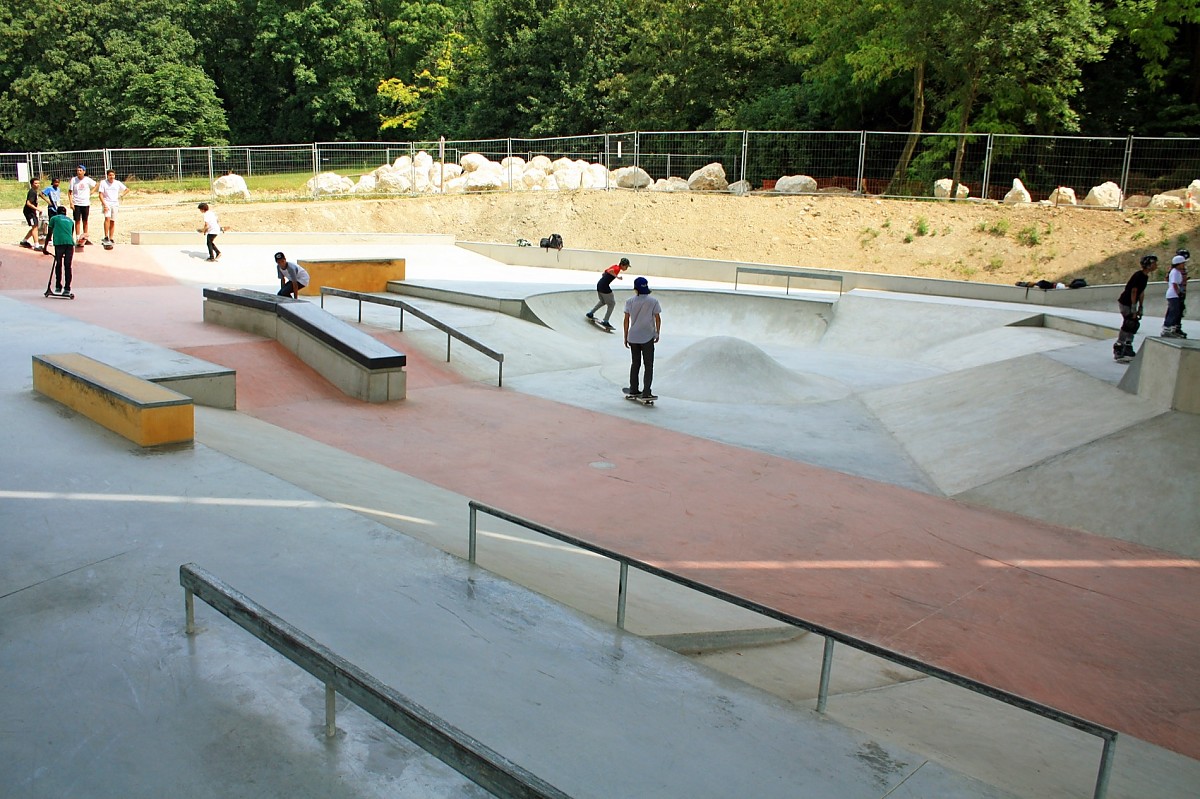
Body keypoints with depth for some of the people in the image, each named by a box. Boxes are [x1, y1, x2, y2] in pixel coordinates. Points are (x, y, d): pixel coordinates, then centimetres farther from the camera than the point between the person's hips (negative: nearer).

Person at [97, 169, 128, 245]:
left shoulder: (117, 183, 6)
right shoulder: (103, 182, -2)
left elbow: (127, 189, 20)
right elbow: (100, 195, -6)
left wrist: (122, 194, 2)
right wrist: (104, 205, -16)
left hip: (115, 204, 3)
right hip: (106, 203, -3)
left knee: (113, 221, 5)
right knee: (107, 218, -22)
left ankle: (111, 239, 11)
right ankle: (106, 237, -23)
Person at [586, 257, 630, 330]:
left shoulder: (615, 266, 12)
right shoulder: (617, 268, -14)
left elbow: (603, 273, 23)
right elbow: (610, 271, -36)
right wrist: (617, 277, -34)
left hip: (599, 284, 9)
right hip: (604, 286, -9)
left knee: (602, 301, 31)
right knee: (612, 304, 4)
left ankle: (590, 313, 37)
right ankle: (605, 321, 6)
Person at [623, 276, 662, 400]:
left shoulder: (629, 301, 0)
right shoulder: (653, 301, -5)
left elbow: (626, 319, 1)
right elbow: (657, 318, -3)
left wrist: (626, 337, 8)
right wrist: (658, 333, 10)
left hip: (633, 337, 3)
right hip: (647, 337, -3)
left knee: (635, 363, 17)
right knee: (648, 365, 2)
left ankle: (633, 390, 22)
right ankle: (646, 393, -3)